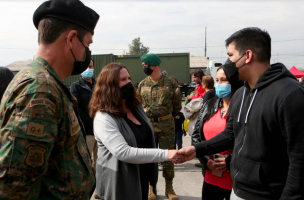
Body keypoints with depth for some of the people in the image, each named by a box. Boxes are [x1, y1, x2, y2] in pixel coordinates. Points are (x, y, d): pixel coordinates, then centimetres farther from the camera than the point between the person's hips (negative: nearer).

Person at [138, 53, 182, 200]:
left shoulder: (170, 83, -2)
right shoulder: (142, 84, 5)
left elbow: (177, 105, 5)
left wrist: (168, 117, 5)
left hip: (167, 125, -2)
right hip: (148, 125, 2)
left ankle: (169, 188, 21)